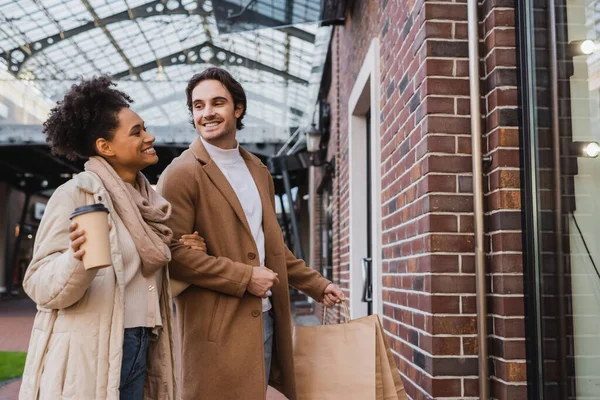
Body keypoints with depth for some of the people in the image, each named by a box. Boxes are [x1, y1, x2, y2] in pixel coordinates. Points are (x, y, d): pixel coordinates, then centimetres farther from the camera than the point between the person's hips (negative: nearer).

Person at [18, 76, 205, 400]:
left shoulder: (148, 200, 8)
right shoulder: (75, 194, -12)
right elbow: (41, 287, -14)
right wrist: (78, 259, -33)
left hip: (139, 350, 6)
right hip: (87, 357, -6)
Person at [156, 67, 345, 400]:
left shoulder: (258, 171, 14)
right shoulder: (181, 173, -9)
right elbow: (172, 253, -17)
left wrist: (316, 285, 20)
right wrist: (244, 278, -16)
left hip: (265, 319, 7)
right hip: (218, 328, -7)